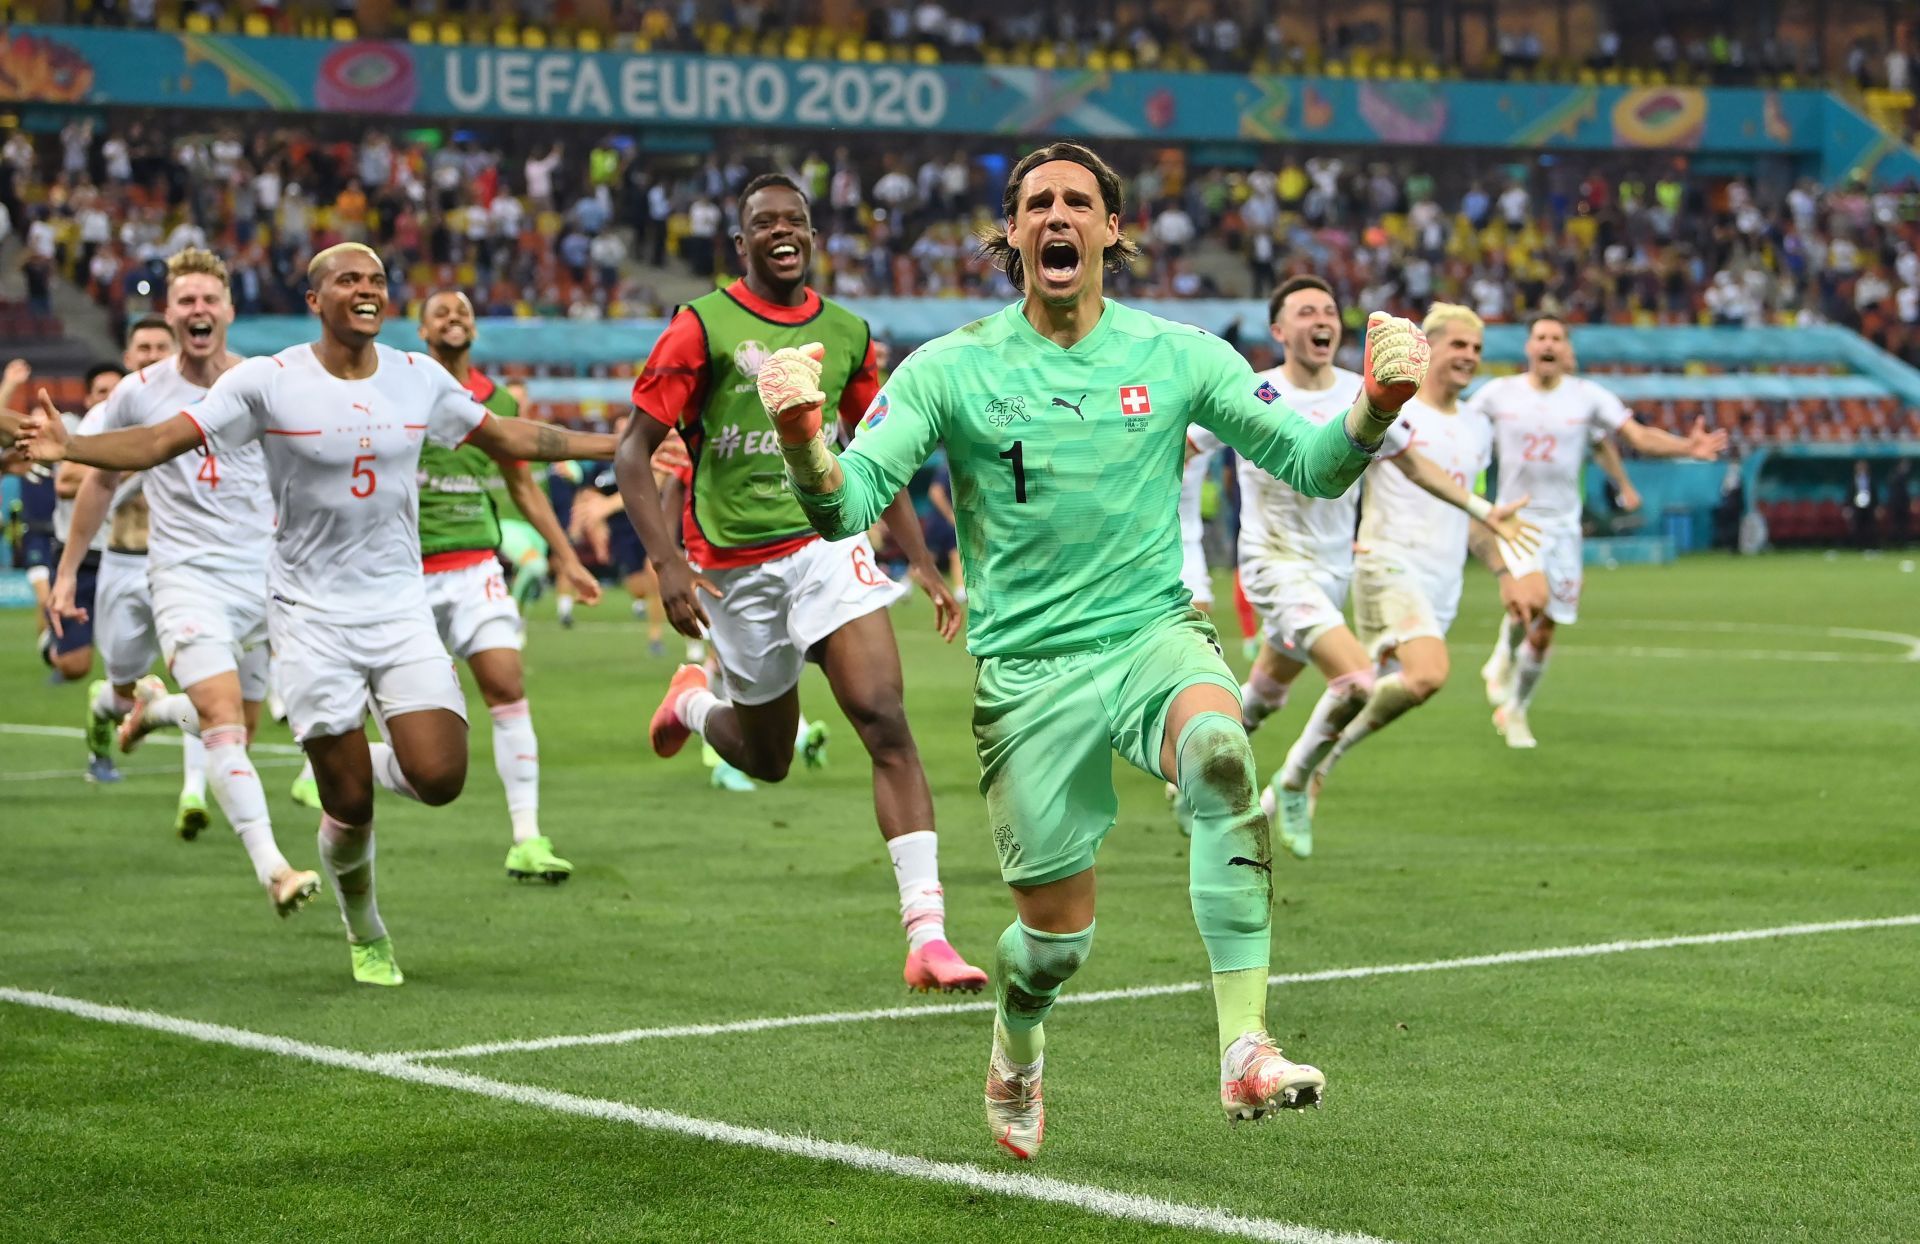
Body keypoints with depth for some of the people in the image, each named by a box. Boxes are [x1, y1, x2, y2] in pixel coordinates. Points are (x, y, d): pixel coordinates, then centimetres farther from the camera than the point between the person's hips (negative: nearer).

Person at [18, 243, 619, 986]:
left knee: (438, 778, -14)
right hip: (312, 612, -3)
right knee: (349, 804, -1)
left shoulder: (420, 379, 3)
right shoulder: (267, 382, -8)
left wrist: (623, 442, 18)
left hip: (400, 607, 3)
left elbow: (509, 438, 18)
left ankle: (385, 762, 22)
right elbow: (161, 441, -13)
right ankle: (365, 935, 26)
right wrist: (67, 447, -30)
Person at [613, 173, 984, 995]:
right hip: (735, 564, -2)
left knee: (886, 722, -17)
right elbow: (634, 450, -6)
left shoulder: (847, 334, 7)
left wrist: (924, 564, 12)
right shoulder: (703, 326, -5)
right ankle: (695, 702, 48)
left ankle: (926, 935, -21)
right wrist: (668, 563, -17)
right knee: (767, 758, 11)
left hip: (827, 543, 2)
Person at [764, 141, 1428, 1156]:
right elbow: (846, 506, -10)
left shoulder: (1177, 356, 3)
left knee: (1219, 749, -34)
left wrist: (1375, 407, -16)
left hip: (1155, 635, 1)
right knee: (1057, 935, 2)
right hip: (1027, 669, -1)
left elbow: (1310, 465, 5)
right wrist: (801, 438, -32)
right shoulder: (950, 369, -2)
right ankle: (1015, 1050, 41)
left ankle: (1246, 1052, -34)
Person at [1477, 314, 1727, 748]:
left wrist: (1687, 447, -23)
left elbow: (1640, 436, -7)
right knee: (1532, 594, -31)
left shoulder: (1588, 396, -1)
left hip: (1562, 525, 2)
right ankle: (1502, 659, -1)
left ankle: (1515, 710, 29)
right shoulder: (1498, 394, -1)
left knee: (1543, 633, 6)